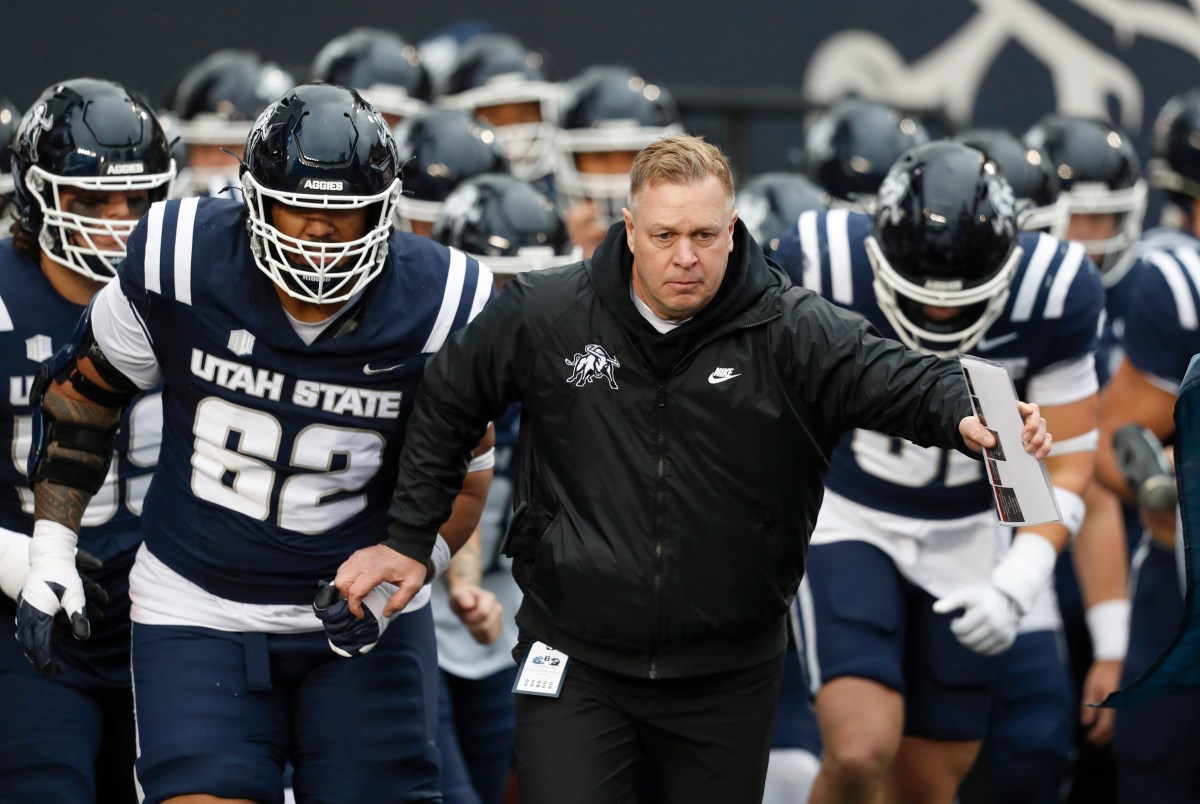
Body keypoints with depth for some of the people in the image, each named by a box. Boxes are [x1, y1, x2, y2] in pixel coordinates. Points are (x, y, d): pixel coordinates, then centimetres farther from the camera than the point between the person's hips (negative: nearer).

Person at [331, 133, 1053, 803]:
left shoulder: (791, 331, -8)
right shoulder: (544, 316, -4)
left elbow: (898, 379, -22)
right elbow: (447, 404, 11)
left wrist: (968, 417, -44)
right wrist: (410, 539, 12)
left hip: (728, 676, 0)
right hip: (578, 661, 0)